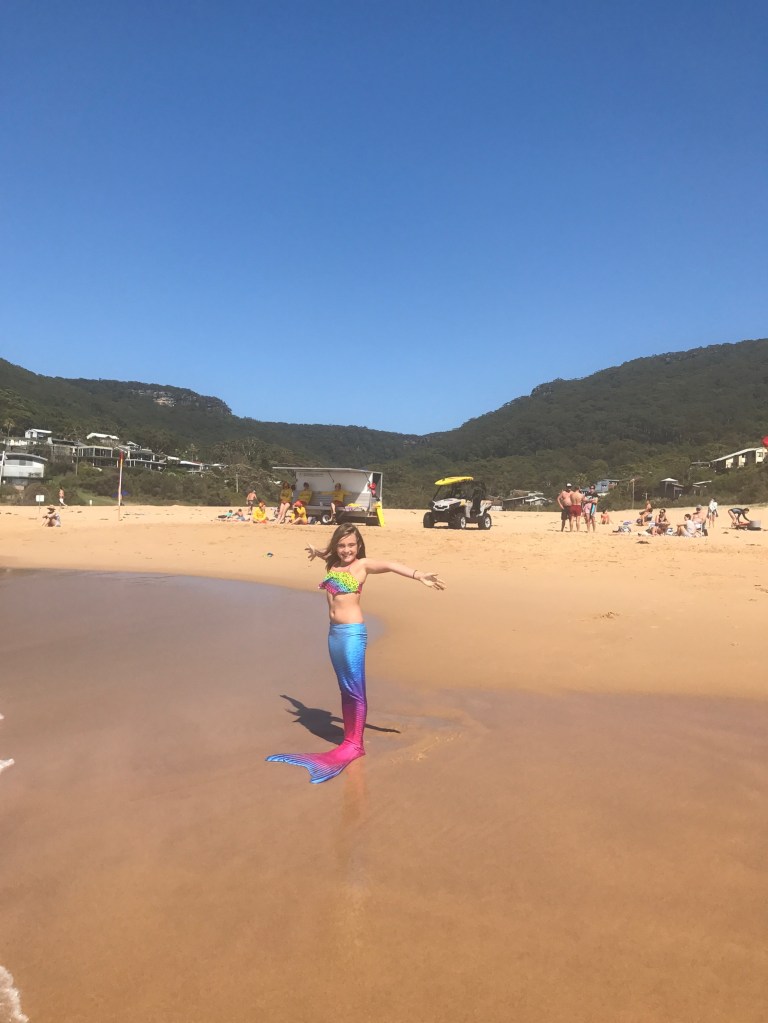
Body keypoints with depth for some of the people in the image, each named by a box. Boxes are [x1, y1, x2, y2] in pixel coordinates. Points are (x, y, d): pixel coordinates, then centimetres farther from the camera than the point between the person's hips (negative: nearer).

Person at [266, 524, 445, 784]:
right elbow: (331, 555, 37)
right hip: (334, 632, 7)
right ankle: (349, 739, 19)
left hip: (352, 633, -7)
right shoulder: (334, 564, 13)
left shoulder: (363, 564, -6)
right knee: (345, 690, 12)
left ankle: (355, 744, 5)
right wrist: (317, 552, 59)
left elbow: (390, 565, -22)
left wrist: (419, 575, -38)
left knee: (356, 690, -2)